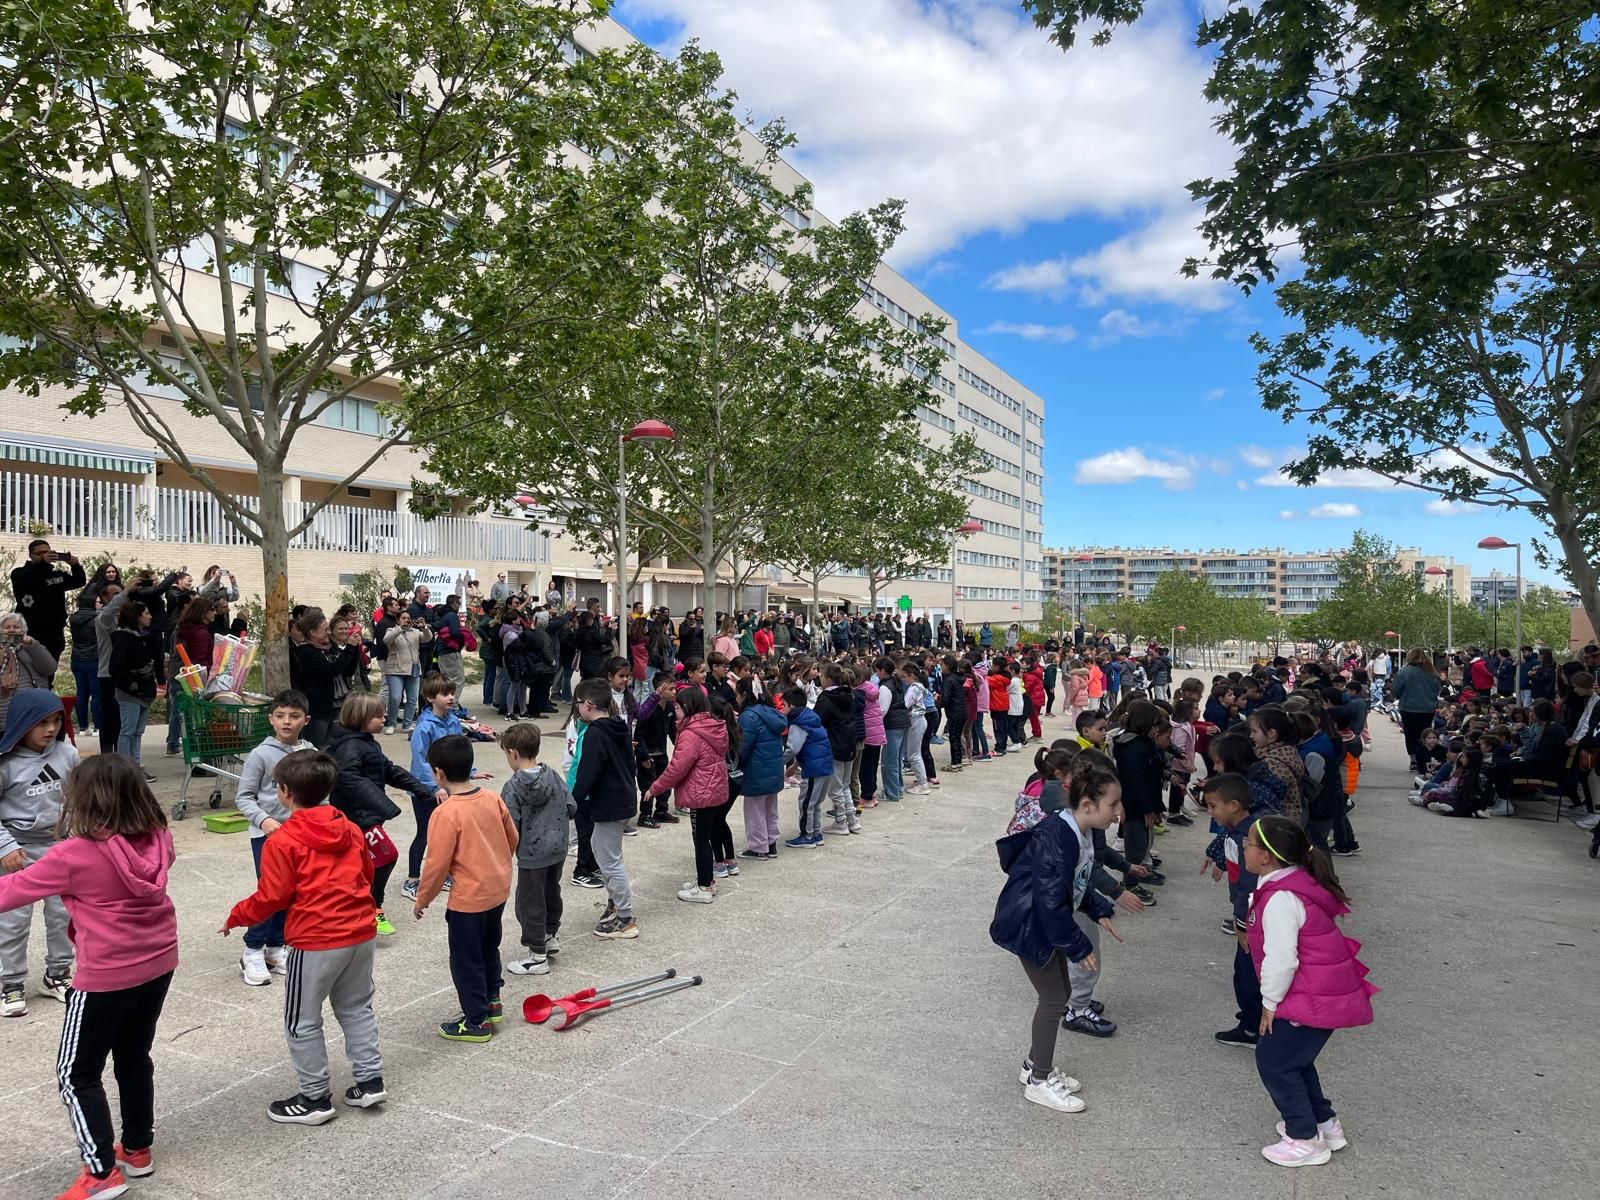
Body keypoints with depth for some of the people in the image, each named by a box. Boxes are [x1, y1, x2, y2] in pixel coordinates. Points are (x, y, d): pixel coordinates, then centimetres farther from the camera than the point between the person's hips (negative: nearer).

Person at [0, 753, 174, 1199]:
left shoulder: (76, 854, -21)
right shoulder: (156, 839, -6)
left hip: (107, 977, -6)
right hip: (158, 965, 6)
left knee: (77, 1073, 12)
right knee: (134, 1058, 22)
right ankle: (138, 1149, 35)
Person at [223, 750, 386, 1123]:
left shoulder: (282, 841, -12)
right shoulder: (350, 829, 5)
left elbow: (271, 897, -10)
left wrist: (235, 917, 8)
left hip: (316, 942, -6)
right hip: (361, 934, 6)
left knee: (302, 1022, 11)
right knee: (356, 1008, 21)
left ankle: (315, 1098, 19)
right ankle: (370, 1081, 25)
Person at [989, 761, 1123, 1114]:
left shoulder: (1079, 833, 0)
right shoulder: (1055, 839, -30)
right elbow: (1050, 901, -28)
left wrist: (1099, 912, 6)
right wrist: (1080, 948, -20)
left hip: (1046, 924, 10)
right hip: (1028, 925, -10)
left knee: (1060, 993, 17)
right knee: (1054, 998, 0)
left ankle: (1036, 1065, 34)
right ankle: (1039, 1081, 17)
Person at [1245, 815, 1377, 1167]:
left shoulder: (1280, 899, -26)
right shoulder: (1297, 881, 4)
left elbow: (1281, 960, -25)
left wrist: (1270, 1003, -12)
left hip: (1315, 999, -10)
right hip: (1328, 990, 10)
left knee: (1273, 1061, 2)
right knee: (1293, 1057, 23)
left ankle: (1305, 1140, 14)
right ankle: (1325, 1124, 34)